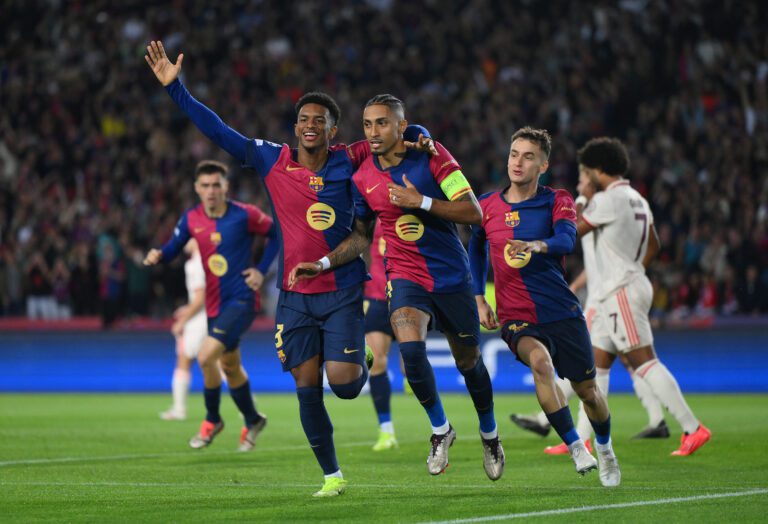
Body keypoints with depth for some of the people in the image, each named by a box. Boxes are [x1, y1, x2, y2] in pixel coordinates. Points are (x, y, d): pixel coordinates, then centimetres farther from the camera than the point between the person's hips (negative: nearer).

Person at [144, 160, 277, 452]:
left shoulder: (244, 215, -12)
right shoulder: (191, 219, 0)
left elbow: (278, 233, 1)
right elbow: (172, 249, 4)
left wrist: (261, 271, -6)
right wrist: (157, 256, -20)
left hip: (241, 300, -6)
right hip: (215, 304, 6)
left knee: (206, 356, -21)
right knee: (230, 368, 17)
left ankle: (212, 421, 1)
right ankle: (252, 421, 40)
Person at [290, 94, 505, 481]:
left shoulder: (432, 156, -11)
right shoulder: (362, 179, -2)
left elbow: (473, 212, -15)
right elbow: (361, 235, 12)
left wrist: (421, 202, -25)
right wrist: (323, 264, -2)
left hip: (453, 277, -1)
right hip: (406, 277, 1)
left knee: (469, 362, 10)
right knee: (410, 349, -25)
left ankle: (489, 434, 37)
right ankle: (440, 429, -3)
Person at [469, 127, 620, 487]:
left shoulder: (557, 201, -3)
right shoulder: (487, 206, 4)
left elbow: (566, 240, -24)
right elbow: (476, 248, 23)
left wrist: (538, 245, -46)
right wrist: (479, 299, 14)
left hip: (562, 312, 0)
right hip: (516, 318, 0)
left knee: (587, 390, 7)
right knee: (540, 360, -32)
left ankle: (604, 449, 38)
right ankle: (575, 448, -23)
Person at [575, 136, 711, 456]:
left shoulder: (608, 199, -13)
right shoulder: (637, 200, 16)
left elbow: (572, 231, -8)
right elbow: (653, 245, 26)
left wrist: (580, 202, 6)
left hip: (621, 292, -10)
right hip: (616, 294, 10)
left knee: (644, 362, -13)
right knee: (596, 364, 11)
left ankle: (693, 428, -17)